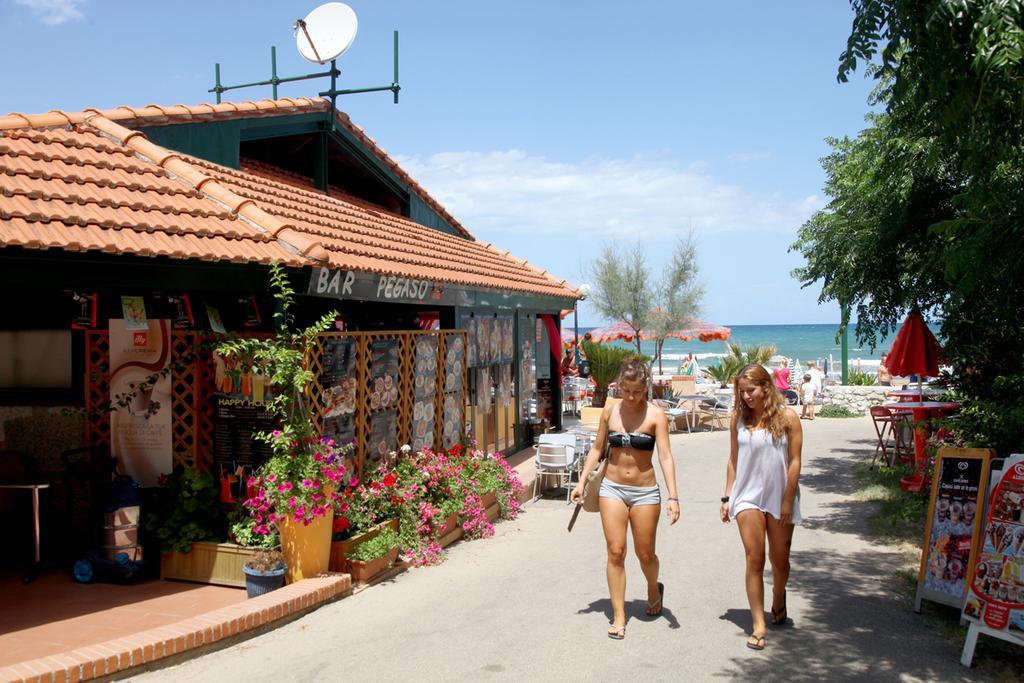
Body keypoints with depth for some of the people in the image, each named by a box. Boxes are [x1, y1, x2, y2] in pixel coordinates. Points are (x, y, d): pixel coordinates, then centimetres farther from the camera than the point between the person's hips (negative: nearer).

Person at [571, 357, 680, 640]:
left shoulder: (655, 415, -10)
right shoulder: (610, 411, 0)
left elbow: (665, 456, -16)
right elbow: (597, 448, 9)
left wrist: (673, 497, -24)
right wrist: (581, 482, 4)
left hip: (645, 491, -2)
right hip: (612, 487, 2)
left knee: (645, 553, 9)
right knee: (615, 552, -4)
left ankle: (654, 589, 42)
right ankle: (619, 616, 5)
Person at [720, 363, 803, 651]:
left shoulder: (787, 418, -7)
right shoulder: (739, 419, 0)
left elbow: (794, 462, -7)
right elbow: (733, 460, 6)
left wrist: (787, 502, -9)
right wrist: (727, 497, 4)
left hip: (779, 498, -1)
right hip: (747, 496, 1)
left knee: (780, 559, 13)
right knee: (754, 559, -6)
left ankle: (778, 600, 43)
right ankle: (759, 625, -1)